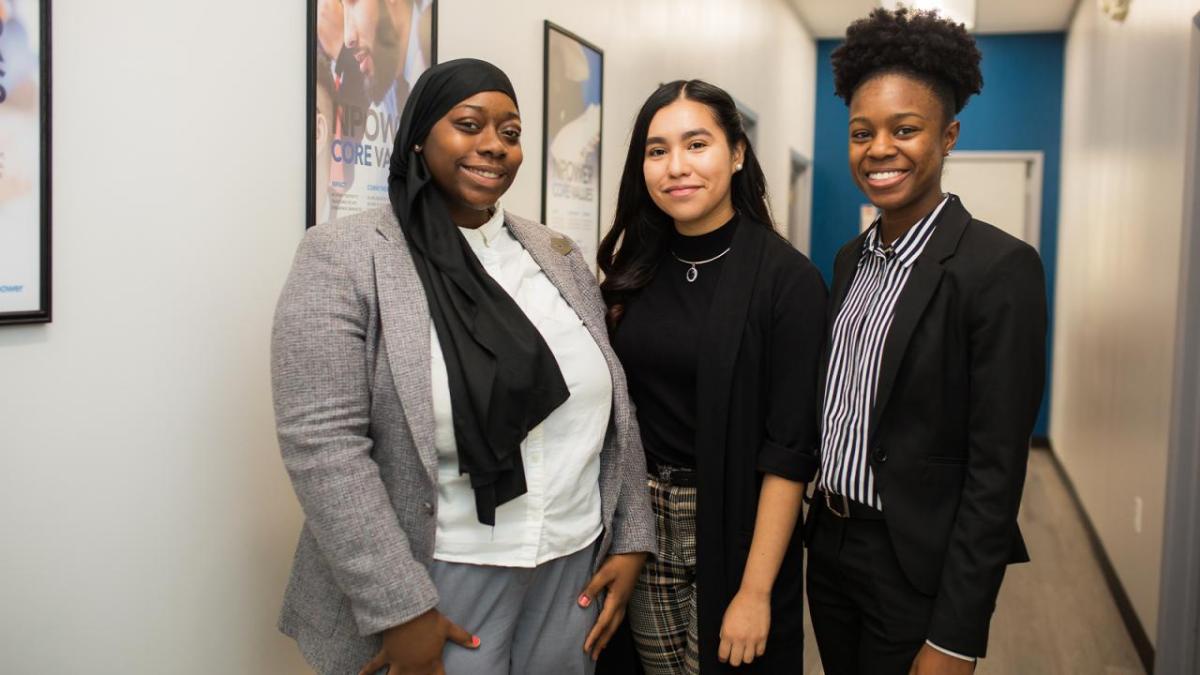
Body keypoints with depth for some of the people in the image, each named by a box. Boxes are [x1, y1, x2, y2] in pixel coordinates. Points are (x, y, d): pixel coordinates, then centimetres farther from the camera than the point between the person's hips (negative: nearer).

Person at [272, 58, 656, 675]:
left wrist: (631, 538, 5)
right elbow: (321, 444, -16)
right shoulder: (345, 258, -9)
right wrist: (400, 608, -17)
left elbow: (613, 404, 9)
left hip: (576, 564, 5)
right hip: (444, 578, -5)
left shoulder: (558, 256, 7)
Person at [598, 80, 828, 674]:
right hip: (641, 520, 4)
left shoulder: (787, 278, -13)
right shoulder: (635, 268, 1)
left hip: (735, 525, -4)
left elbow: (789, 448, -14)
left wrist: (756, 590, -15)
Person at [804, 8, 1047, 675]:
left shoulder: (1000, 268, -16)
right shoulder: (852, 259, 6)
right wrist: (820, 529, 11)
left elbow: (997, 468, -18)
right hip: (830, 544, 7)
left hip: (917, 564, -6)